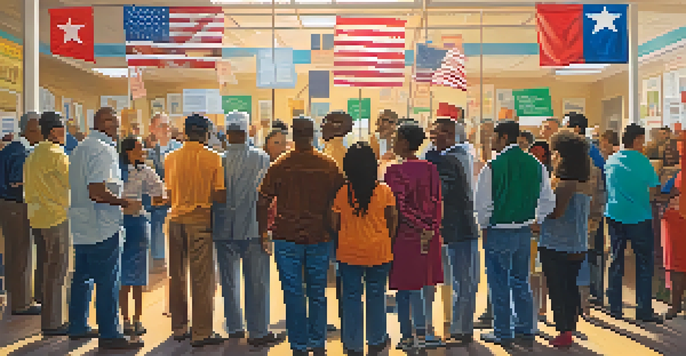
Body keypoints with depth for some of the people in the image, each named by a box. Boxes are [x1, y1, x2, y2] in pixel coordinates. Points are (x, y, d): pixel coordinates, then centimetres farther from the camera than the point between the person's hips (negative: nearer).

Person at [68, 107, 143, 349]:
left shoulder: (80, 148, 16)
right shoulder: (103, 150, -16)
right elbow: (97, 192, -26)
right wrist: (125, 203, -16)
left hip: (81, 228, 10)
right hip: (102, 229, -10)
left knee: (81, 277, 18)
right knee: (107, 281, -4)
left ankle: (77, 327, 30)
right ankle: (109, 335, 2)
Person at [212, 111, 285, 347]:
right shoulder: (261, 158, -7)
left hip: (224, 230, 2)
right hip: (253, 228, -2)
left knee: (229, 281, 14)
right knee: (257, 283, 5)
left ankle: (234, 328, 24)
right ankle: (258, 332, 8)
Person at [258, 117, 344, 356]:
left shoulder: (280, 165, -6)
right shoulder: (329, 166, -1)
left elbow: (263, 201, -5)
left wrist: (263, 231, 5)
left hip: (287, 238, -2)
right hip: (319, 238, 2)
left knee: (293, 294, 5)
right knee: (317, 294, 13)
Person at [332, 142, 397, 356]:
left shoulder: (342, 193, -8)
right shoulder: (384, 191, -7)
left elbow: (335, 224, -1)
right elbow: (393, 220, 0)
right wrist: (388, 239, 15)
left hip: (349, 253, 0)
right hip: (378, 252, 1)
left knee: (351, 298, 9)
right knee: (376, 296, 14)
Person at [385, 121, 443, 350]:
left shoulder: (395, 171, -14)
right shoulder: (431, 169, 5)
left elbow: (398, 208, -16)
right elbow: (437, 203, 8)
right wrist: (432, 229, 14)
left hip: (405, 236, -6)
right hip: (428, 238, 6)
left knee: (403, 288, 5)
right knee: (420, 286, 14)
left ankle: (407, 336, 13)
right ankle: (421, 334, 16)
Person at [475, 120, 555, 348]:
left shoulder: (492, 167, -14)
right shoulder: (535, 165, 2)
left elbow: (483, 203, -11)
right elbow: (548, 200, 4)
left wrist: (485, 227, 4)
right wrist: (536, 221, 14)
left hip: (499, 232, -5)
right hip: (524, 231, 5)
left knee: (499, 284, 6)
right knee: (521, 282, 17)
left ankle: (503, 333, 13)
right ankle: (525, 331, 23)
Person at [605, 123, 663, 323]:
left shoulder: (610, 161, 6)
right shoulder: (642, 161, -8)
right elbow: (655, 190, -6)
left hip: (614, 215, 4)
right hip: (639, 217, -4)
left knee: (616, 261, 11)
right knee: (644, 263, 3)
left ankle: (614, 307, 13)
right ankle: (644, 310, 3)